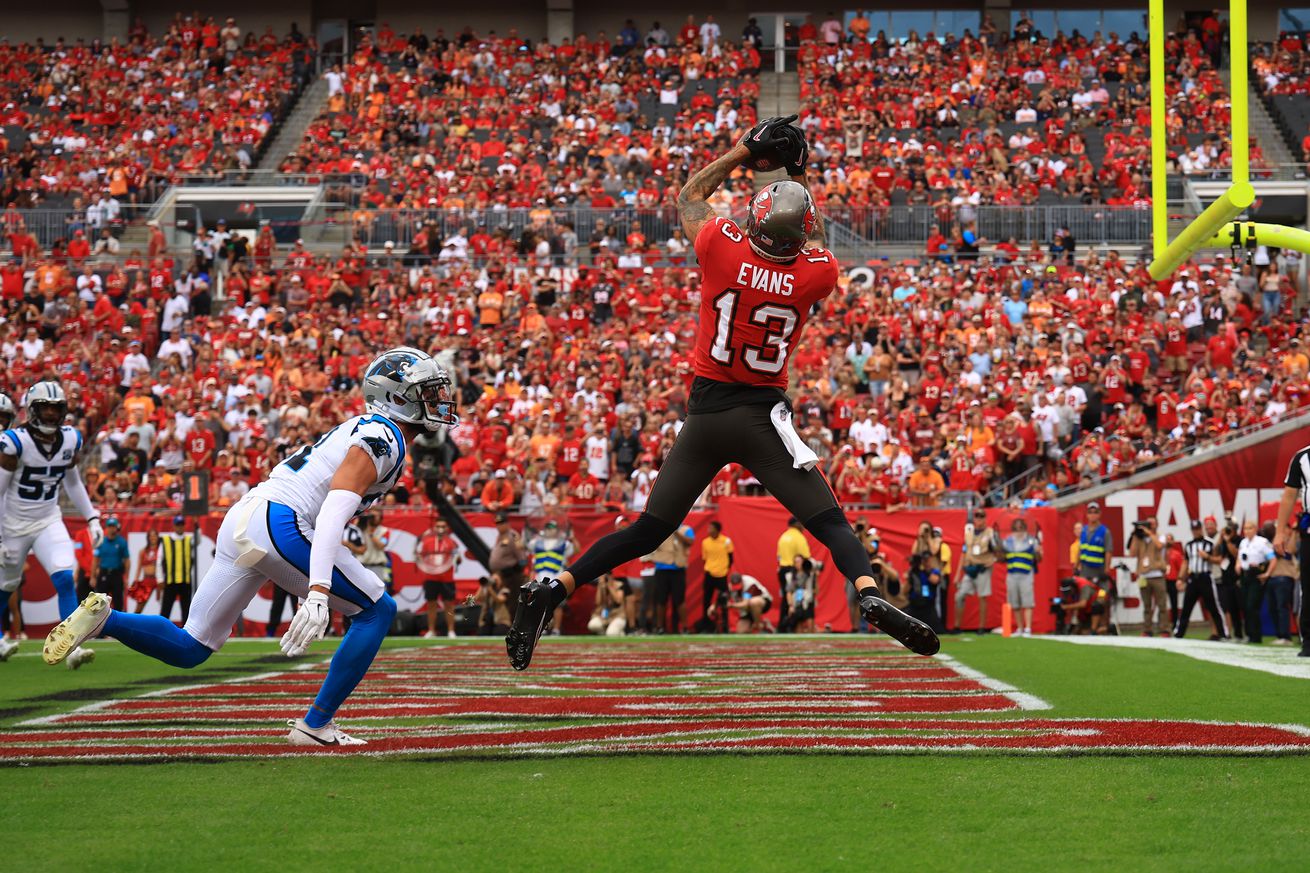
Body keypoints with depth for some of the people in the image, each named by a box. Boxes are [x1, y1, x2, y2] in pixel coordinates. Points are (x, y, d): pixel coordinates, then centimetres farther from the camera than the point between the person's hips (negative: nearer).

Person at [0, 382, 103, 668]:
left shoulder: (70, 440, -5)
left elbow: (73, 483, 13)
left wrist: (91, 518, 7)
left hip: (48, 521, 3)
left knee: (65, 579, -15)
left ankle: (72, 647, -17)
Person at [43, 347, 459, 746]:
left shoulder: (361, 428, 24)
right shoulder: (383, 439, -7)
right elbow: (334, 511, -21)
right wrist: (318, 593, -32)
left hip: (242, 518, 9)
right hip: (280, 521, -9)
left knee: (188, 649, 11)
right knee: (377, 611, 2)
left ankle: (104, 617, -9)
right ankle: (315, 725, 0)